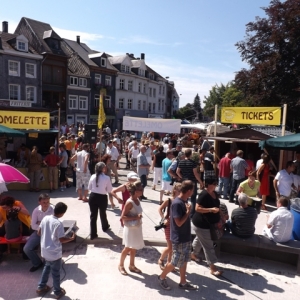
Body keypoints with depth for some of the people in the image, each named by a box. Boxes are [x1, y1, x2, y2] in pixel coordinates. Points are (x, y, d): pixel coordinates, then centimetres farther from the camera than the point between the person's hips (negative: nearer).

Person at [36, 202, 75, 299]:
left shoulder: (45, 218, -6)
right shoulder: (59, 224, -26)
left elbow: (39, 233, 4)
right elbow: (61, 240, -22)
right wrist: (72, 238, -7)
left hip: (45, 250, 7)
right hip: (54, 253, -6)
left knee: (47, 267, 29)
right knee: (56, 272, 11)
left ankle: (41, 287, 41)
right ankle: (58, 292, 28)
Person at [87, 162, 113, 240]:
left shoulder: (93, 176, -3)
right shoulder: (107, 178, -13)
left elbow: (89, 188, 8)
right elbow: (110, 190, -5)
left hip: (93, 196, 2)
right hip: (102, 197, -2)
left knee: (93, 215, 8)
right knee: (103, 213, 22)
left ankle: (93, 234, 12)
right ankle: (105, 227, 48)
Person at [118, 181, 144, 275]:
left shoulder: (138, 200, 1)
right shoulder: (130, 202, -23)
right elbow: (123, 217, -22)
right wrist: (135, 217, -27)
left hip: (137, 227, 8)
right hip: (130, 228, -8)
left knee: (134, 248, 18)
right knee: (128, 248, 7)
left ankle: (132, 265, 34)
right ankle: (121, 265, 28)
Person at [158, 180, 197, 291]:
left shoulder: (184, 201, 3)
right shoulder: (177, 203, -25)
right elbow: (179, 223, -25)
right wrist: (188, 211, -18)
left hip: (186, 237, 9)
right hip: (179, 239, -9)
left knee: (184, 261, 18)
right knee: (175, 262, 5)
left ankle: (183, 282, 32)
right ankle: (161, 277, 26)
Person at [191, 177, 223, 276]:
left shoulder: (215, 193, 2)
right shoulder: (204, 194, -26)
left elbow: (216, 206, 15)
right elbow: (197, 208, -29)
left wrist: (219, 219, 13)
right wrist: (211, 209, -33)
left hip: (208, 223, 9)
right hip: (201, 224, -9)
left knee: (199, 239, 28)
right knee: (208, 245, -2)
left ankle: (194, 254, 50)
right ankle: (212, 267, 7)